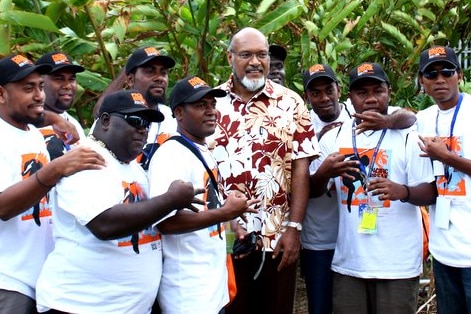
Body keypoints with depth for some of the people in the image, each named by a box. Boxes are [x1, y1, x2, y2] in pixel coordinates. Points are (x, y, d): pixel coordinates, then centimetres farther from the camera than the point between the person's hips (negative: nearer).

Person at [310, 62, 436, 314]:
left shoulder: (407, 137, -3)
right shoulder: (333, 138, 4)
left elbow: (430, 193, -4)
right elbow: (314, 190, 7)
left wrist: (403, 191, -25)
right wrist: (324, 173, -15)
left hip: (397, 263, -2)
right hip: (348, 261, 3)